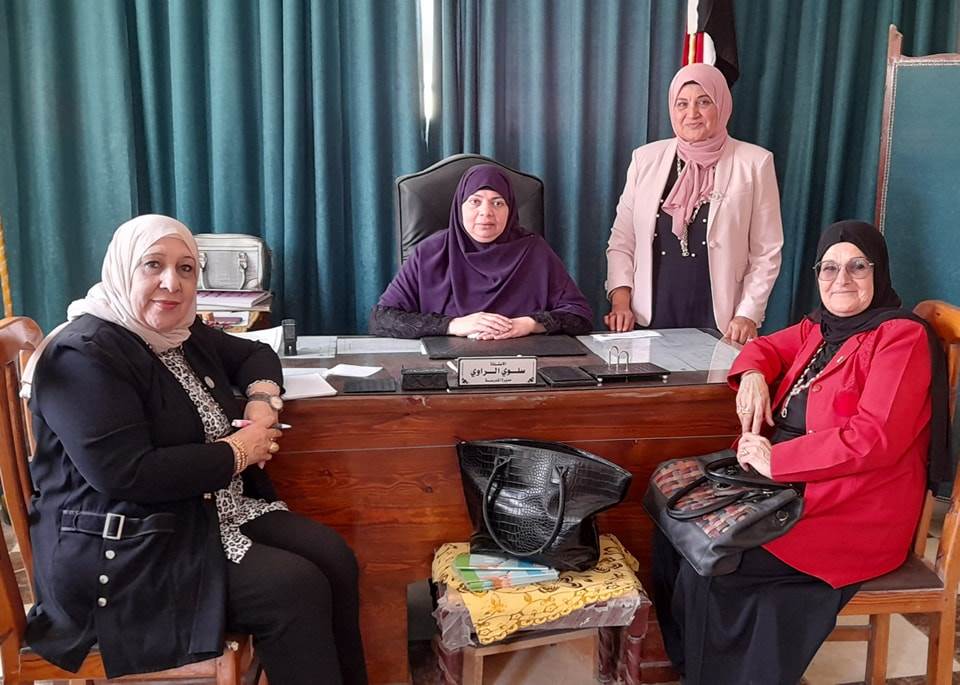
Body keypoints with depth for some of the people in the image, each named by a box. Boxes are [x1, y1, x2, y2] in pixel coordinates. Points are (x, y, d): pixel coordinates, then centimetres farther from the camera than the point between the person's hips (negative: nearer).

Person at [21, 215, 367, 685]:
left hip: (217, 510, 9)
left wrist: (262, 400, 1)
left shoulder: (182, 333, 10)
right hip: (123, 550, -8)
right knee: (297, 589, -21)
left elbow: (255, 354, 25)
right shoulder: (85, 356, -17)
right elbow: (126, 473, -26)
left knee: (332, 557, -9)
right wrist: (235, 453, -16)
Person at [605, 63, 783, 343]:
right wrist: (620, 300, -4)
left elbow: (766, 253, 0)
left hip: (718, 323, -1)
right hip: (650, 320, 2)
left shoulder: (754, 163, 0)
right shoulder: (646, 158, 6)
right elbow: (621, 240, 7)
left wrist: (748, 316, -8)